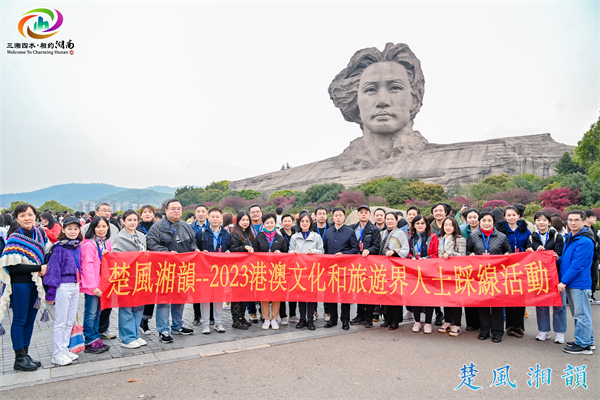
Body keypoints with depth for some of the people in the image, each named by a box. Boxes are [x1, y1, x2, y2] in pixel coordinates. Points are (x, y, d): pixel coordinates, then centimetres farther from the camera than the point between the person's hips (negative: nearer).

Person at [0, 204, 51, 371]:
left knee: (30, 319, 12)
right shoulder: (14, 238, -12)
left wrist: (45, 268, -2)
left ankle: (25, 355, 23)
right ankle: (19, 359, 14)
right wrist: (39, 268, -17)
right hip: (20, 284, -5)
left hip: (36, 282, 6)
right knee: (20, 319, 3)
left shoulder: (40, 234, 4)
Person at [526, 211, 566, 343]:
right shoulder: (532, 237, 7)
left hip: (555, 273, -3)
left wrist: (540, 253, -21)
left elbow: (559, 255, -10)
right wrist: (536, 253, -17)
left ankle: (559, 332, 14)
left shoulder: (557, 236, -1)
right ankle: (544, 331, 18)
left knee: (558, 303, 2)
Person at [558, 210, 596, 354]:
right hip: (570, 283, 10)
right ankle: (588, 341, 30)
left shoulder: (585, 241, -17)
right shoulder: (570, 238, 13)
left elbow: (577, 265, -20)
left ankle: (583, 345, 9)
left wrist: (564, 281, -19)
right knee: (579, 314, 18)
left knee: (582, 315, 0)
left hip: (579, 284, -10)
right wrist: (559, 259, 2)